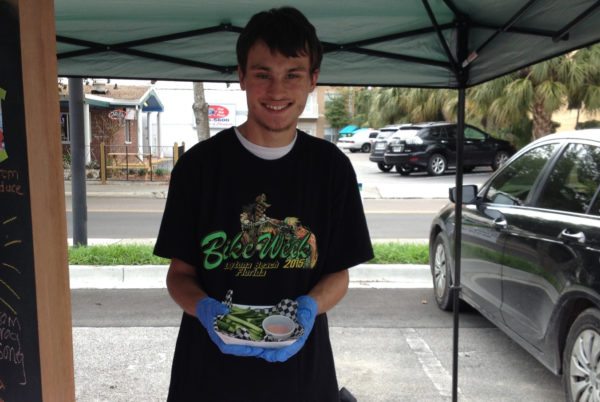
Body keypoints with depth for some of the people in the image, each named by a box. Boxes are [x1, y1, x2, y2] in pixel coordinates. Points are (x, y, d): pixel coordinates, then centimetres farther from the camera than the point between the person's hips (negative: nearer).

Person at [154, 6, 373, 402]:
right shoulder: (200, 164, -8)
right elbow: (180, 272, -2)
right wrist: (205, 309, -21)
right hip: (210, 370, 0)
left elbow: (338, 273, 1)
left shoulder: (332, 167, -4)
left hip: (300, 369, 1)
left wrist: (308, 308, -18)